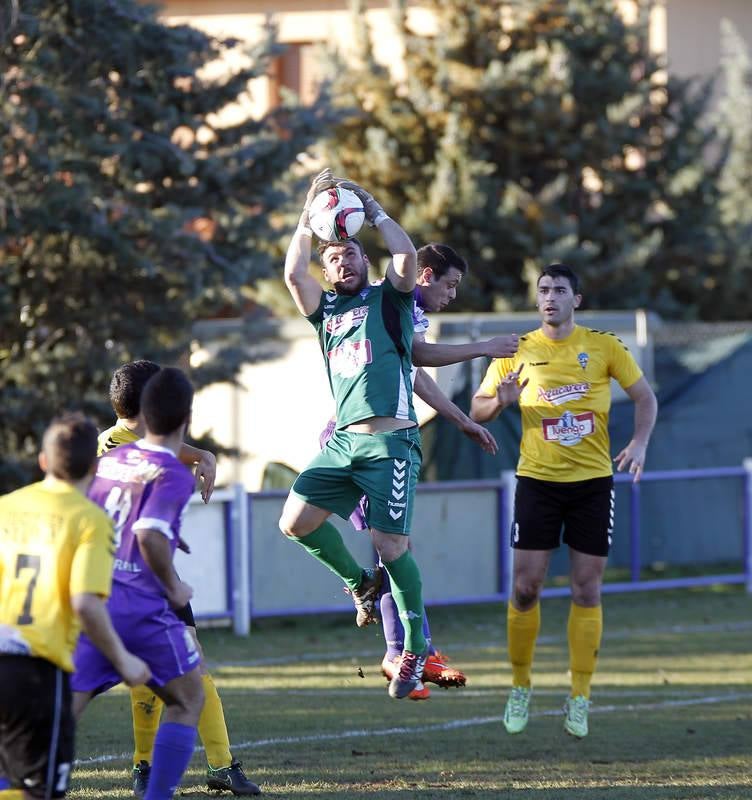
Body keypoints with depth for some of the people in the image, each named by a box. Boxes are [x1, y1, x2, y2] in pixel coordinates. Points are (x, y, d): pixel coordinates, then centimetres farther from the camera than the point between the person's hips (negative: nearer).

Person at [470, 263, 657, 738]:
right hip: (538, 481, 0)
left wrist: (640, 443, -11)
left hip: (593, 482, 0)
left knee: (587, 591, 0)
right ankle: (520, 686, 13)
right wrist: (502, 401, -17)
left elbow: (645, 397, 6)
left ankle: (580, 698, 8)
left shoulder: (604, 347, 0)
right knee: (526, 586, -4)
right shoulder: (517, 352, 1)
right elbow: (478, 410, 6)